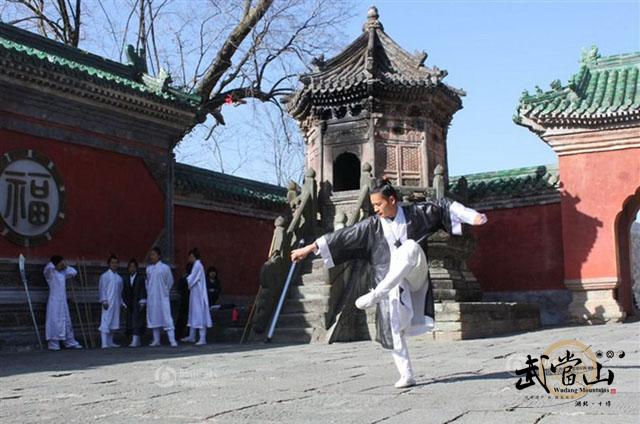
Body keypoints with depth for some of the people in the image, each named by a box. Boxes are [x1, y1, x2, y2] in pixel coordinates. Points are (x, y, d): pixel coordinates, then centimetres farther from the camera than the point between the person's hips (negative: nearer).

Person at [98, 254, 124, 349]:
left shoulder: (119, 278, 14)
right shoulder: (105, 276, -1)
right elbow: (101, 289, -5)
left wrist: (121, 302, 14)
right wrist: (104, 301, -13)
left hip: (116, 304, 6)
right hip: (108, 303, -6)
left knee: (113, 323, 9)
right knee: (105, 323, -10)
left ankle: (110, 342, 16)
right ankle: (104, 343, -13)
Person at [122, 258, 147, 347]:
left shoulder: (140, 278, 1)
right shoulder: (126, 279, 11)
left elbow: (143, 291, -4)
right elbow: (124, 292, 11)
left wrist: (142, 302, -11)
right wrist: (124, 302, 4)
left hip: (138, 303, -4)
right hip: (129, 304, 4)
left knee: (137, 321, -11)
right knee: (130, 323, 3)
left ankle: (135, 341, -15)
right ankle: (136, 341, 10)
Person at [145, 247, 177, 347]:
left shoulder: (165, 267, -4)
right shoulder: (148, 268, 8)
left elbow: (170, 282, 4)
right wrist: (148, 291, 11)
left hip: (162, 297, -5)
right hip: (151, 298, 5)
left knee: (166, 318, -9)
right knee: (153, 318, 7)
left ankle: (172, 340, -11)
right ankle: (156, 340, 14)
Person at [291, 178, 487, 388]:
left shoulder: (415, 213, 3)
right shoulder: (371, 225, 4)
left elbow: (443, 206, 4)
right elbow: (342, 237, 3)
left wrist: (472, 215, -6)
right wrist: (310, 248, 1)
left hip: (415, 276, -2)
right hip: (391, 283, 2)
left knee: (410, 247, -32)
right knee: (393, 328, -10)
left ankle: (375, 295, -35)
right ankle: (406, 375, 4)